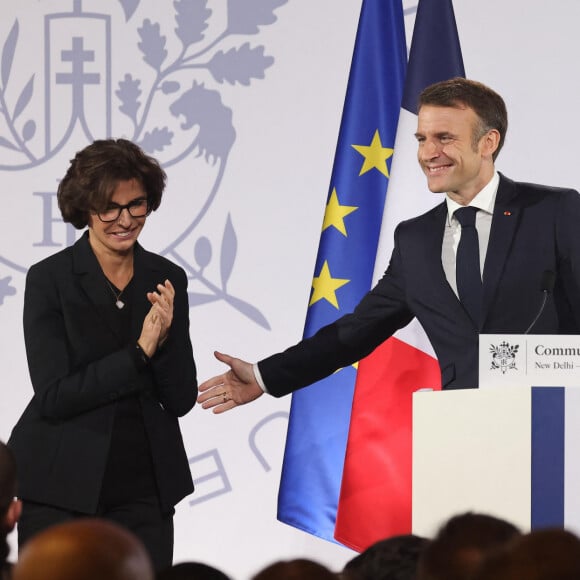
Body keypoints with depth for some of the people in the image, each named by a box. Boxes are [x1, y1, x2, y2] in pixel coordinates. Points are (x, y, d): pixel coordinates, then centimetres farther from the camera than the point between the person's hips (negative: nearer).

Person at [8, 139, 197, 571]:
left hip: (145, 487, 3)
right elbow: (53, 397, -13)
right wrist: (138, 353, -19)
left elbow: (181, 399, 4)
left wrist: (164, 340, -14)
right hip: (61, 487, -3)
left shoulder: (166, 280, 5)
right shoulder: (49, 280, -6)